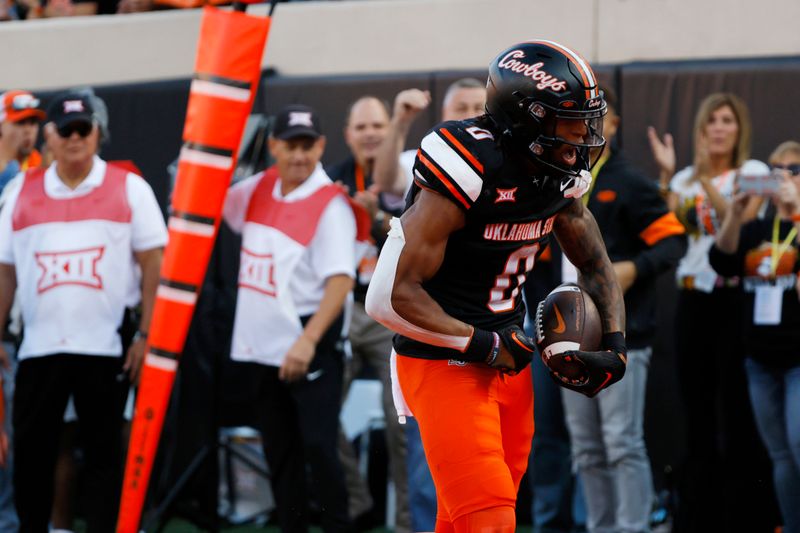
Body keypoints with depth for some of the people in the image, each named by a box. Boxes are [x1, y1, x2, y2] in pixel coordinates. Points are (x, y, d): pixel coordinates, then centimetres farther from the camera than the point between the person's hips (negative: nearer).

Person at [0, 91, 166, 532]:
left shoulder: (128, 189, 2)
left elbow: (153, 264, 0)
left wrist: (146, 336, -6)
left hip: (105, 348, -2)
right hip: (39, 347, 2)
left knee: (105, 453, 3)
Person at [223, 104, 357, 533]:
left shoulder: (330, 204, -13)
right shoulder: (260, 189, 8)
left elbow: (340, 280, -22)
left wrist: (308, 340, -31)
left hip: (310, 349, -7)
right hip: (262, 347, 7)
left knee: (317, 445, -14)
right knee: (279, 451, 12)